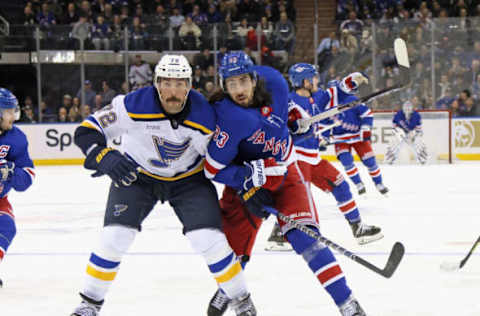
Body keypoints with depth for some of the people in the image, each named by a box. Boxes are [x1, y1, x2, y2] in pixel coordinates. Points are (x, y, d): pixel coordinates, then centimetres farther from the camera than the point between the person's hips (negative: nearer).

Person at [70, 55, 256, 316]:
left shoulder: (205, 117, -24)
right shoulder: (134, 106, -28)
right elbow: (86, 131, -24)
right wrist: (104, 157, -42)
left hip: (189, 178, 0)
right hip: (137, 174, 0)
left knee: (208, 238, -13)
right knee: (116, 235, -13)